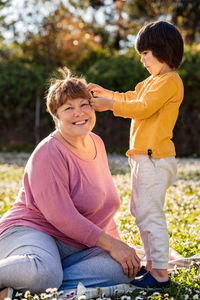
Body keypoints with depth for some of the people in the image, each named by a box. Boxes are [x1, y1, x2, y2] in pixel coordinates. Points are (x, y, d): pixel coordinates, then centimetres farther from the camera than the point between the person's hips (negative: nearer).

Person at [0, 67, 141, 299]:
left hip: (76, 248, 9)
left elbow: (105, 203, 23)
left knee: (123, 270, -22)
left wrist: (118, 244, 16)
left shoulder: (96, 144, 12)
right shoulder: (48, 153, -14)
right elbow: (60, 215, -21)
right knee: (45, 273, -43)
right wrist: (111, 245, -19)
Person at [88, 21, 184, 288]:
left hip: (155, 158, -11)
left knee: (150, 213, -10)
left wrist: (109, 104, -16)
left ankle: (160, 275, -6)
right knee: (141, 211, 16)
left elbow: (143, 107, -20)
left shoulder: (169, 81, -13)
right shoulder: (153, 80, 20)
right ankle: (152, 264, 25)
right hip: (143, 156, 11)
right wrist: (107, 93, 18)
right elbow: (133, 98, 28)